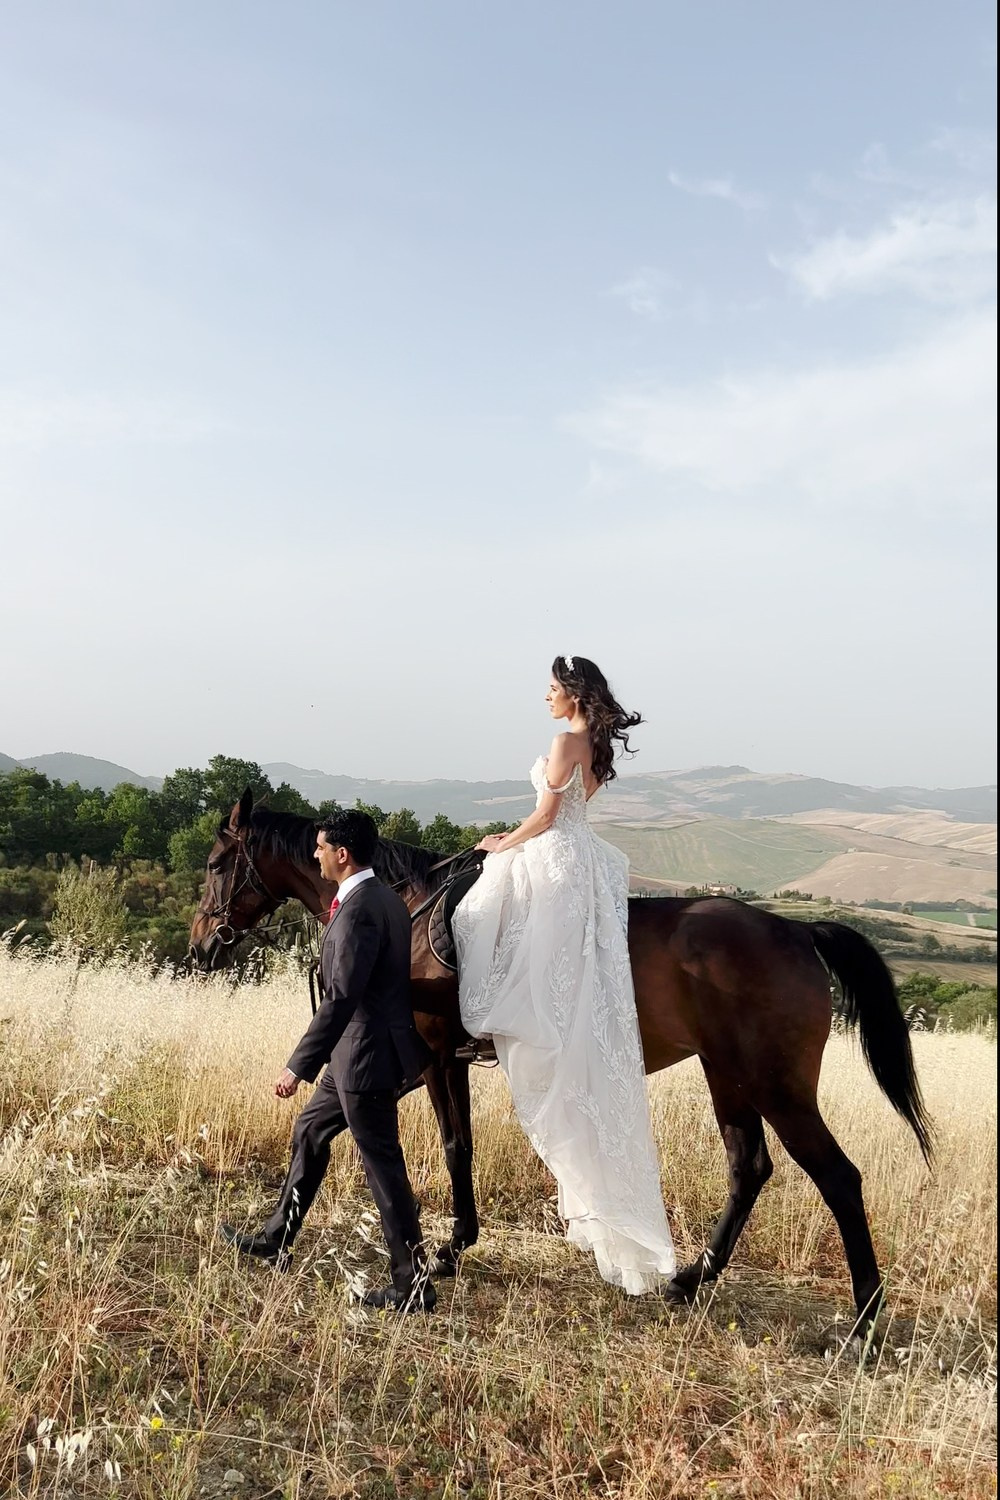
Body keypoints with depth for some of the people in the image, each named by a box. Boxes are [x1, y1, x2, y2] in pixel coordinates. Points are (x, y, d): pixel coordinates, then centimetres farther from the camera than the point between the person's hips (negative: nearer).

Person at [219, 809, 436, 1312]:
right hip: (359, 1049, 11)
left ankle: (413, 1285, 8)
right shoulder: (384, 898, 9)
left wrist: (298, 1066, -23)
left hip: (365, 1053, -11)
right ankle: (276, 1239, 36)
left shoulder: (358, 910, -22)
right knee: (310, 1131, 22)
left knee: (382, 1165, -2)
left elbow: (341, 998, -26)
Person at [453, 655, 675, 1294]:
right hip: (581, 856, 10)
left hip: (556, 860, -10)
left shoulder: (567, 742, -13)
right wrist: (517, 839, 19)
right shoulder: (596, 744, 15)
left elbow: (546, 816, -13)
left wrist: (503, 845, 2)